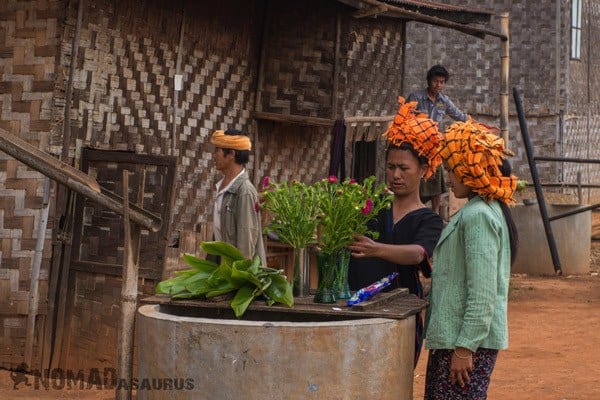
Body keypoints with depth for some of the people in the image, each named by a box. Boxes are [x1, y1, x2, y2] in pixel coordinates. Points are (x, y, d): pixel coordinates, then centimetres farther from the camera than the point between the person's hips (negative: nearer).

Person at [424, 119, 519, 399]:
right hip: (452, 336, 10)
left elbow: (482, 294, -22)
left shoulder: (478, 216, -16)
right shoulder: (484, 211, 15)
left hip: (468, 342, -10)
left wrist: (465, 348, -20)